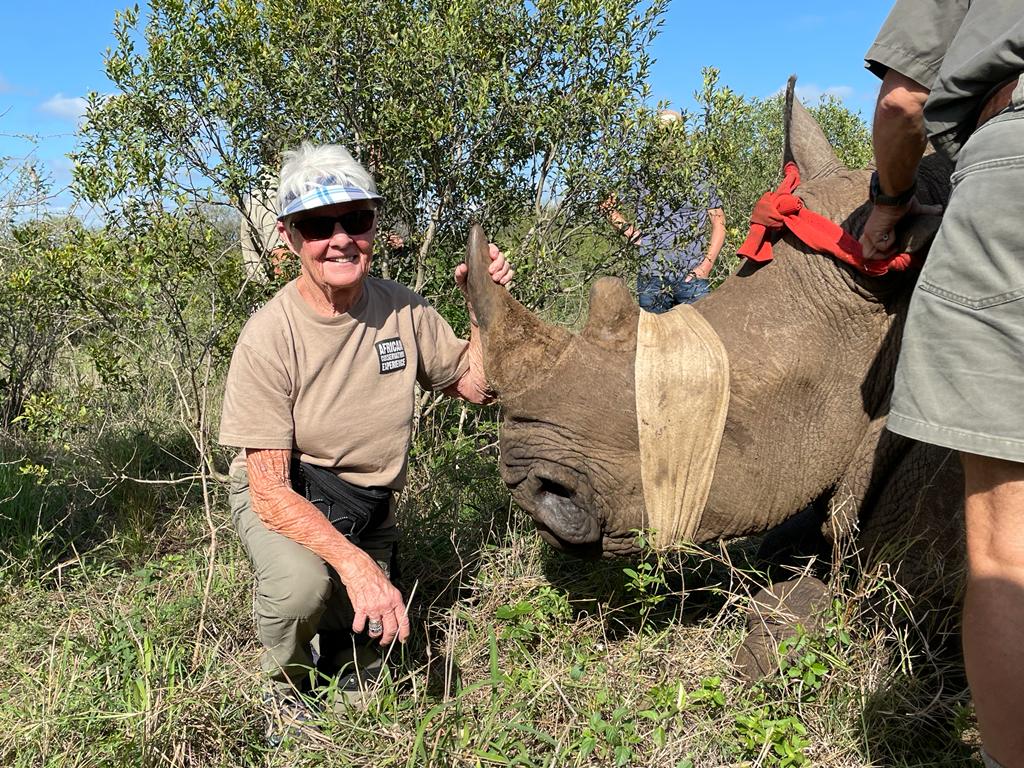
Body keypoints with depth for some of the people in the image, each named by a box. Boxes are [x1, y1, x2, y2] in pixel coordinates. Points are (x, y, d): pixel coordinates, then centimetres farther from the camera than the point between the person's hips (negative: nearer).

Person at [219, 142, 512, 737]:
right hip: (282, 499, -4)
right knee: (301, 585, -36)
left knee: (364, 671, 8)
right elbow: (270, 489, -27)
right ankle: (287, 684, -1)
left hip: (368, 506, 4)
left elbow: (475, 385, 1)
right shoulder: (270, 336, -26)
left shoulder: (404, 311, -13)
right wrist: (355, 563, -39)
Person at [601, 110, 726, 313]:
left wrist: (707, 263, -6)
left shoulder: (700, 181, 8)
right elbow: (640, 237, 12)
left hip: (692, 276, -2)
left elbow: (719, 224, 4)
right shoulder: (646, 185, 12)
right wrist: (613, 215, -4)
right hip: (651, 279, 2)